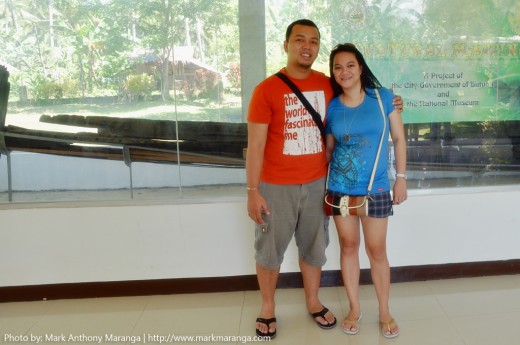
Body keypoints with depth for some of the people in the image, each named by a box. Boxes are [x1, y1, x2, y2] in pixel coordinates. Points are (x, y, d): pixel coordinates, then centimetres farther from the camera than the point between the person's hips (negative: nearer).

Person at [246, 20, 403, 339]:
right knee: (270, 251, 11)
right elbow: (255, 146, -10)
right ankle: (267, 308, 33)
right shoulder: (266, 90, -11)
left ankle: (313, 302, 39)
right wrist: (253, 191, -12)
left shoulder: (328, 85, 2)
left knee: (314, 248, 18)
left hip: (317, 183, 4)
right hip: (276, 187, -3)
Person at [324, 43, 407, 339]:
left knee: (377, 250, 5)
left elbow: (399, 138, 1)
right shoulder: (332, 107, 0)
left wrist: (401, 177, -2)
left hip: (376, 188, -2)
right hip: (340, 188, 2)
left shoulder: (383, 97, -4)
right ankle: (355, 309, 27)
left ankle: (385, 312, 24)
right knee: (349, 246, 11)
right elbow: (329, 149, 8)